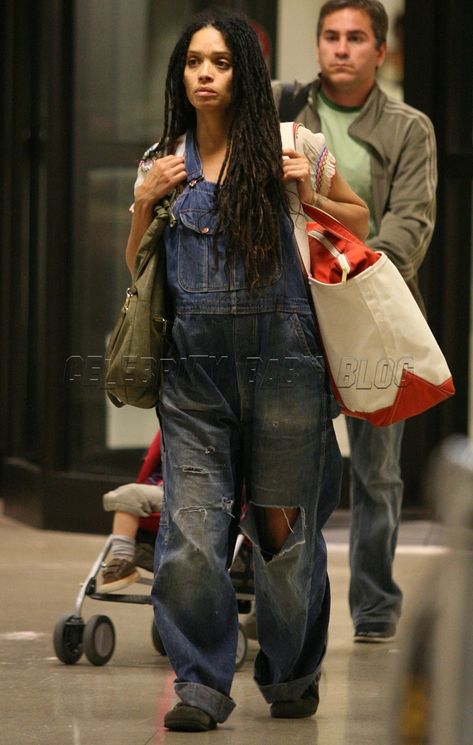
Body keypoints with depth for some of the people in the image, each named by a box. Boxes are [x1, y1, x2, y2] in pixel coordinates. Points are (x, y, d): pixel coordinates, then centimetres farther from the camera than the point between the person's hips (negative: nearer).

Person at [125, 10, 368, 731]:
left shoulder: (290, 147, 4)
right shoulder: (163, 162, 10)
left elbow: (360, 219, 17)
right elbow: (138, 269, 18)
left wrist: (311, 197, -2)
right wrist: (145, 203, 2)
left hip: (282, 363, -1)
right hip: (195, 367, 1)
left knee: (285, 524, 6)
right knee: (191, 529, -9)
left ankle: (292, 674, 24)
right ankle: (201, 685, 0)